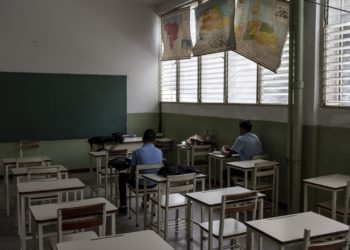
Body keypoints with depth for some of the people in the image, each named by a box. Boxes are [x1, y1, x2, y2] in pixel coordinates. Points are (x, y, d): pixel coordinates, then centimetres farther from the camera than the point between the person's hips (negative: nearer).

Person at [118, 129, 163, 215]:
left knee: (122, 176, 25)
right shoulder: (159, 152, -7)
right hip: (154, 183, 4)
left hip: (140, 183, -4)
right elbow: (159, 169, 6)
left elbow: (132, 171, -10)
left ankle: (123, 207, 26)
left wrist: (131, 177, 14)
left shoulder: (137, 152, -19)